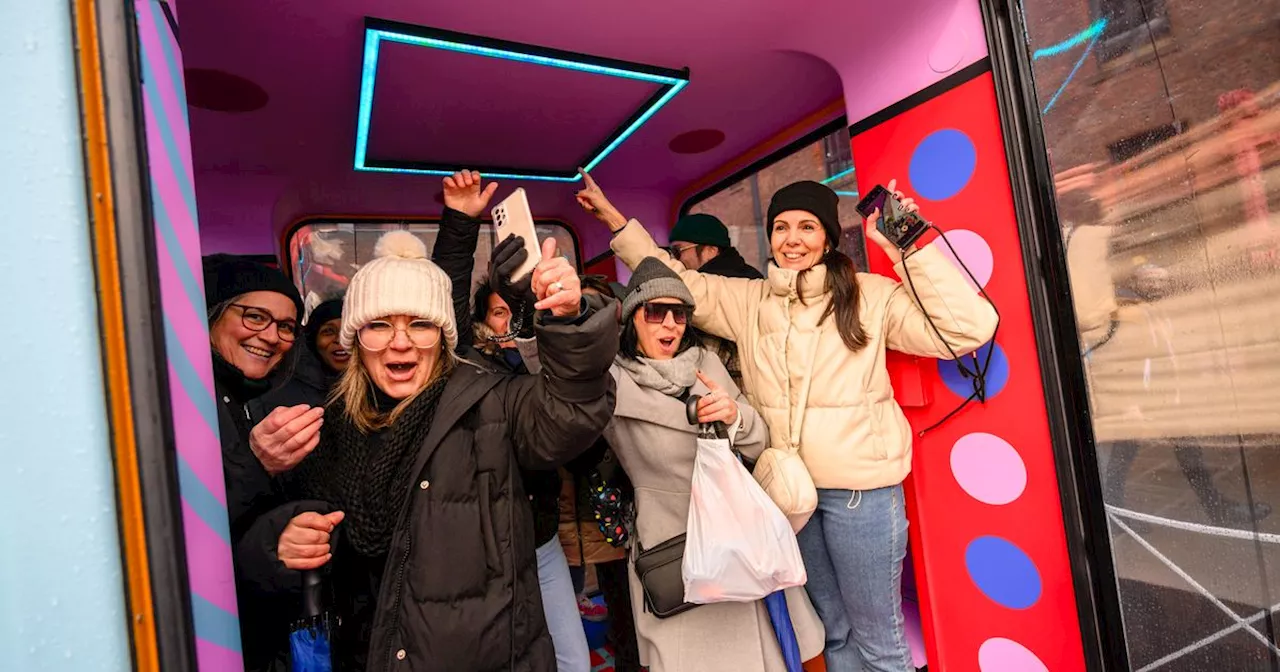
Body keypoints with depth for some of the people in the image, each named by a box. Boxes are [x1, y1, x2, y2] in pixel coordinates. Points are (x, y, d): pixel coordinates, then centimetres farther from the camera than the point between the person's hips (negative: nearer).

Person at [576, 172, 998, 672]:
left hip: (860, 486, -3)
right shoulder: (748, 300, 7)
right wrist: (614, 218, 7)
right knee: (834, 630, 21)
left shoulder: (871, 296, -3)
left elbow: (968, 329, -8)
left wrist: (911, 251, -13)